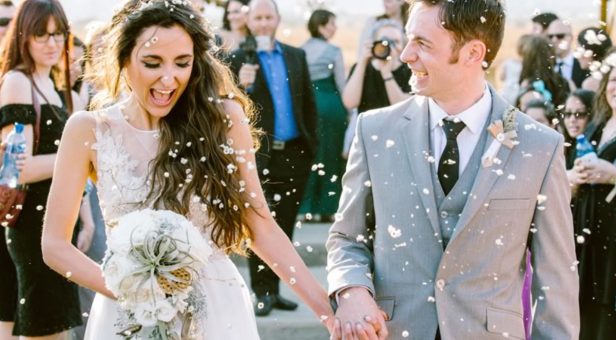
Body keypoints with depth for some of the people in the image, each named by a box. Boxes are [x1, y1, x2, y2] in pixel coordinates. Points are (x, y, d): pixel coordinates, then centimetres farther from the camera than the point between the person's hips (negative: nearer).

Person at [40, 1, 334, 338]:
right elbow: (55, 244, -4)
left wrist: (327, 308, -6)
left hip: (219, 308, 1)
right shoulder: (90, 130, -6)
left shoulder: (223, 118, -4)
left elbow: (261, 228, 0)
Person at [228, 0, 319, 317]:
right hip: (259, 154, -4)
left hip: (294, 154, 4)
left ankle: (273, 289, 18)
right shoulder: (238, 59, -1)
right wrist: (240, 86, -25)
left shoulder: (296, 56, 11)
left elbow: (308, 103, 14)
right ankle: (262, 292, 5)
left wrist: (311, 144, 9)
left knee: (284, 226, 9)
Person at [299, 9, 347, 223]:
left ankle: (308, 207, 9)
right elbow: (341, 83, -4)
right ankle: (327, 208, 6)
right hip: (330, 104, -4)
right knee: (331, 155, 4)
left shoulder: (301, 50, 5)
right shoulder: (333, 51, -7)